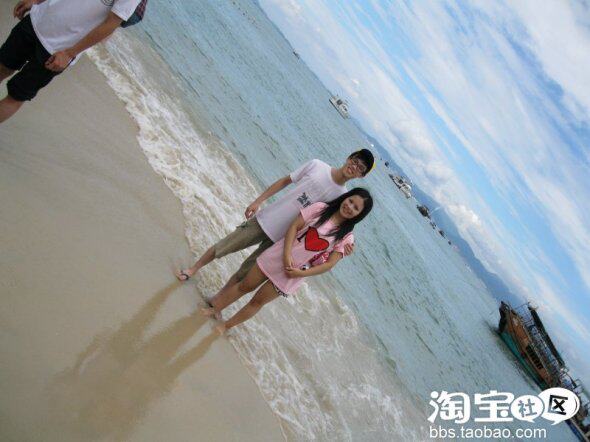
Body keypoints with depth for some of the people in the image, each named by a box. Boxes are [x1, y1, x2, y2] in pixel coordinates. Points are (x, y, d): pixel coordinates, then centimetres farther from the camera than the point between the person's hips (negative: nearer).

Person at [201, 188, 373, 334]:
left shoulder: (346, 237, -8)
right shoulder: (320, 208, -7)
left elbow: (329, 264, -9)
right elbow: (294, 226, -8)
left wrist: (301, 273, -14)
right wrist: (287, 254, -19)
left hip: (293, 273, 0)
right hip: (278, 255, 1)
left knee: (257, 302, 12)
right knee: (244, 286, 13)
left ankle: (225, 326, 31)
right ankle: (214, 308, 36)